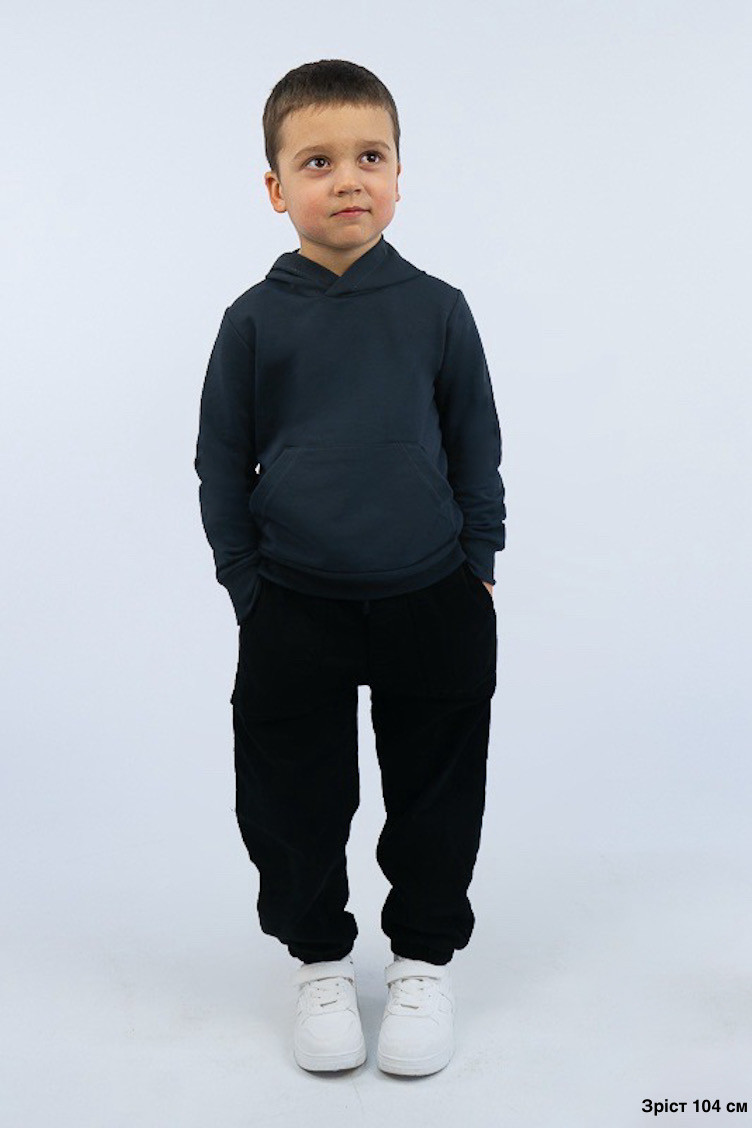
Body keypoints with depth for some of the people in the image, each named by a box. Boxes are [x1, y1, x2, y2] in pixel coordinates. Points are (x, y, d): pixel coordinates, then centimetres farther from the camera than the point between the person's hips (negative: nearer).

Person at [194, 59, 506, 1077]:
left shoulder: (437, 308, 0)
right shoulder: (256, 320, -2)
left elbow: (478, 447, 7)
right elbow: (221, 461, 4)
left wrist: (478, 567, 6)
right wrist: (246, 584, 2)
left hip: (431, 604, 1)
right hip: (296, 612, 0)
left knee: (436, 793, 11)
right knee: (296, 801, 10)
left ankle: (425, 956, 31)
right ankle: (320, 959, 31)